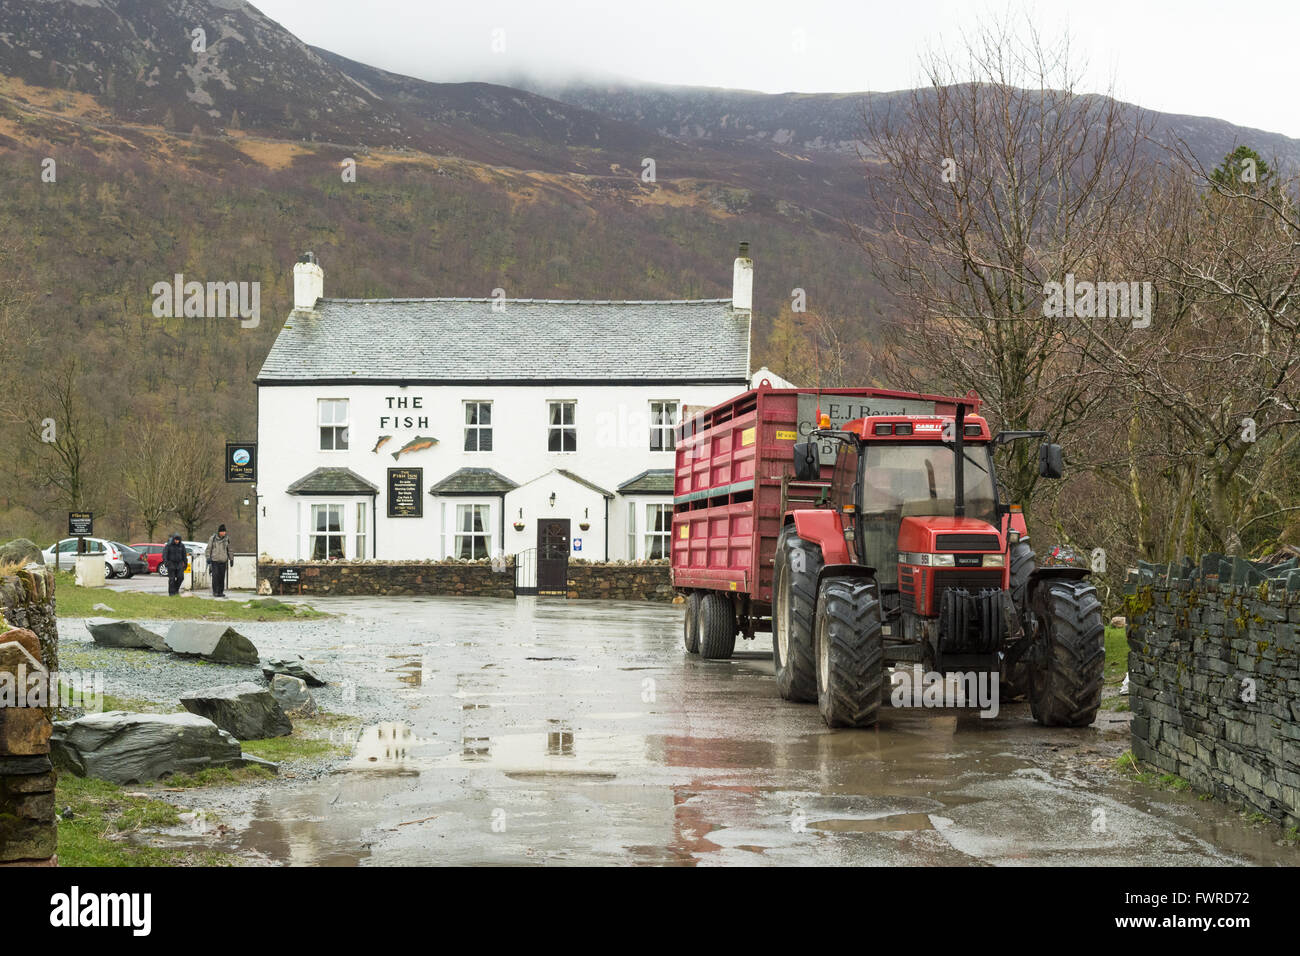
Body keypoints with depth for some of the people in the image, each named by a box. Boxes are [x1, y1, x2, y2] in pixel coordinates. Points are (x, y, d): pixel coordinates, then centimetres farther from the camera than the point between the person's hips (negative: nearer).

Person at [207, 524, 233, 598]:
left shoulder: (226, 539, 6)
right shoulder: (212, 538, -1)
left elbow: (229, 550, 13)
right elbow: (208, 549, 2)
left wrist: (231, 559, 10)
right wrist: (208, 558, -6)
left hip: (223, 561, 2)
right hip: (214, 561, -2)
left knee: (222, 577, 0)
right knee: (215, 576, -11)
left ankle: (221, 592, 7)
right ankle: (215, 592, -6)